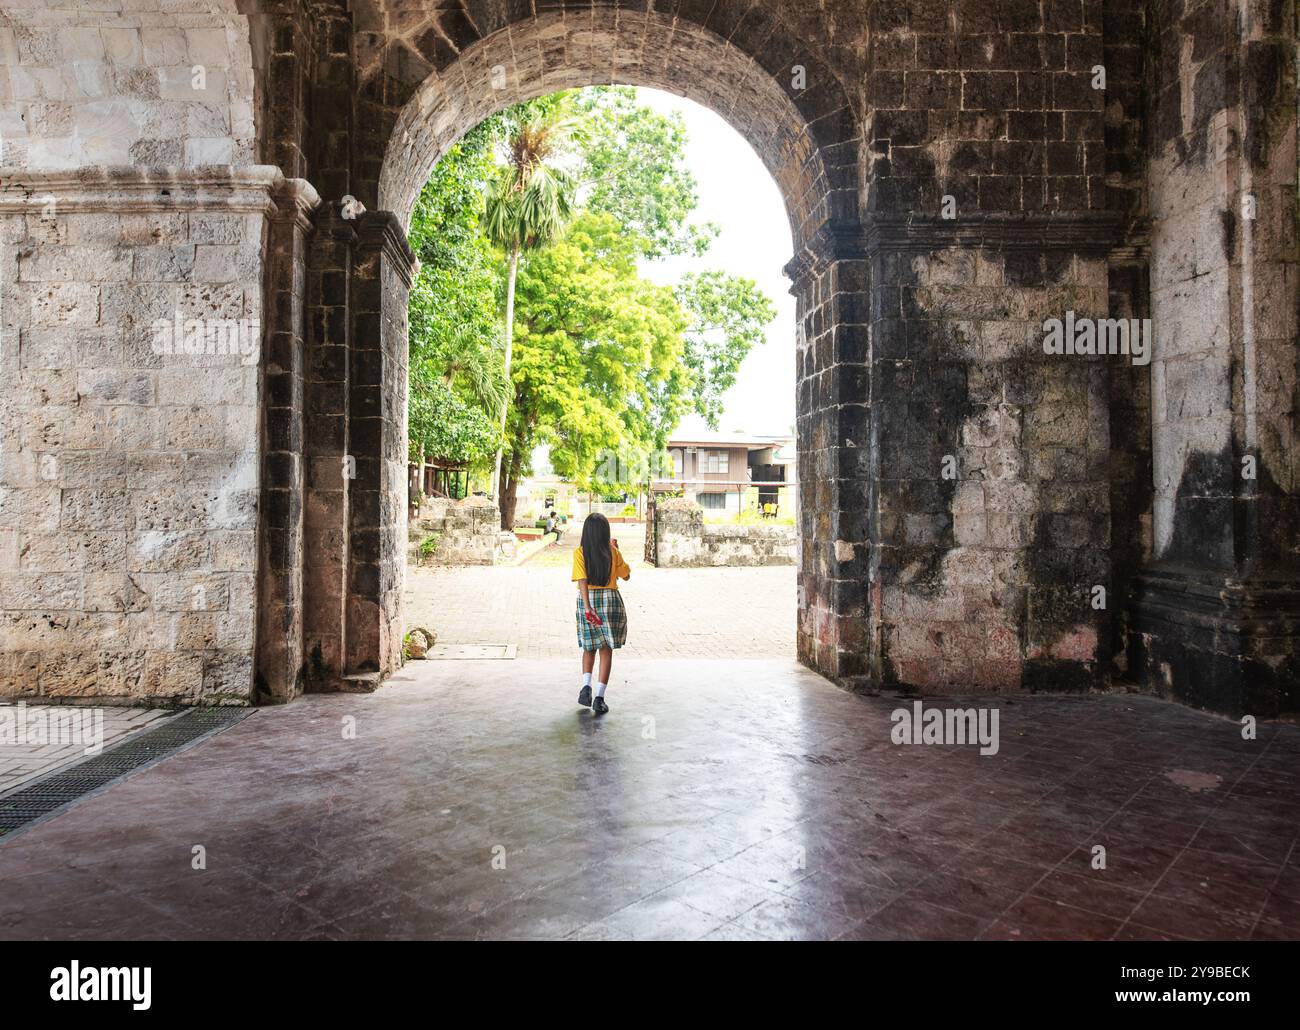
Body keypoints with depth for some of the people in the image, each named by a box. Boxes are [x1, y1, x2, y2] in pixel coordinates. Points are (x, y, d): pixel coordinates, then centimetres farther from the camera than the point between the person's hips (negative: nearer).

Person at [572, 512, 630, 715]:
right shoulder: (612, 552, -2)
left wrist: (587, 607, -19)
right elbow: (626, 575, 11)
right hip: (610, 599, 0)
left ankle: (586, 686, 2)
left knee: (589, 647, 20)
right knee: (606, 650, 6)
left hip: (587, 600, 0)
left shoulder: (579, 552, -6)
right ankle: (599, 698, 1)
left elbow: (582, 581, -15)